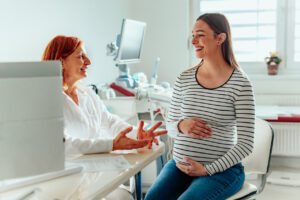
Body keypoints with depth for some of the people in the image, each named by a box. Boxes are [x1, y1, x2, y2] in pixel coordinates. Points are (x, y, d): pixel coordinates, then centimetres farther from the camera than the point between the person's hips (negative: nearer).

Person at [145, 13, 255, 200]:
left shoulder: (240, 83, -10)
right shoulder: (184, 79, 3)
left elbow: (246, 143, -9)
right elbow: (170, 126, 11)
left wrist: (208, 169, -16)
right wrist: (181, 126, -13)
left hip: (222, 169, -3)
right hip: (179, 164, 4)